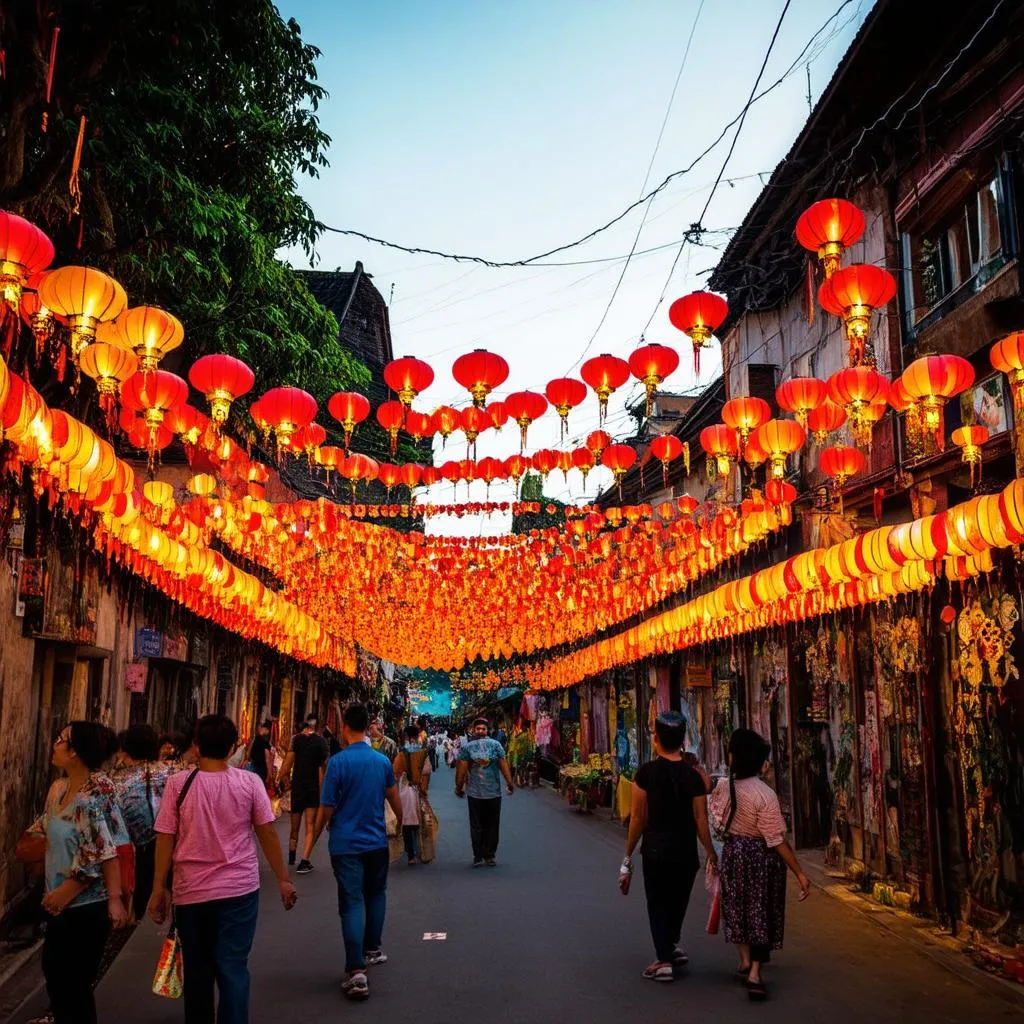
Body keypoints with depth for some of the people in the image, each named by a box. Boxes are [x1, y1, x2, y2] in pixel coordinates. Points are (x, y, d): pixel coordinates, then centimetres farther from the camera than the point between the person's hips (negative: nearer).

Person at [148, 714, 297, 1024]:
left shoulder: (178, 783, -8)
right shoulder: (249, 782, -7)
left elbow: (165, 839, -5)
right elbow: (267, 833, -4)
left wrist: (159, 888, 5)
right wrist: (283, 879, 5)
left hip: (191, 891, 1)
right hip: (239, 890, -1)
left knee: (197, 969, 18)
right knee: (233, 967, 5)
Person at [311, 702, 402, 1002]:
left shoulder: (338, 761, -14)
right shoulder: (382, 760, 0)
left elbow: (327, 807, -11)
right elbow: (394, 798, 11)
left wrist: (315, 836, 5)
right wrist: (401, 821, 30)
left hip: (346, 843, -4)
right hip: (377, 841, 4)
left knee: (352, 903, -3)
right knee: (376, 894, 23)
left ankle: (356, 971, -8)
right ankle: (372, 950, 36)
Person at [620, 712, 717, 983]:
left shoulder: (646, 772, -11)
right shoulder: (693, 776, -5)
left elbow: (637, 817, -8)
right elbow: (701, 819, -6)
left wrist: (628, 854, 1)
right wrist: (711, 853, 5)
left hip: (656, 849, -2)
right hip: (686, 851, 2)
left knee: (657, 903, 9)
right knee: (678, 900, 23)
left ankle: (664, 961, 4)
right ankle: (673, 946, 30)